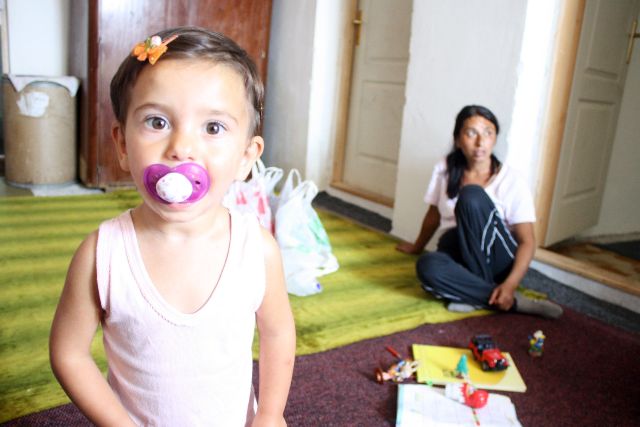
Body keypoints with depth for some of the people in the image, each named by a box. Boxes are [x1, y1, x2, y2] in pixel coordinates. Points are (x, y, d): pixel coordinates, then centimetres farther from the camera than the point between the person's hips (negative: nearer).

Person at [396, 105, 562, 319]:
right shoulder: (444, 170, 0)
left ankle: (477, 296, -26)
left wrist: (510, 284, -28)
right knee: (428, 266, -36)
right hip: (459, 252, 3)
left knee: (472, 196, -31)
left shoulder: (512, 182, -10)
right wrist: (417, 246, 29)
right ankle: (514, 302, -24)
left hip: (498, 259, -2)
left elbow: (527, 242, -13)